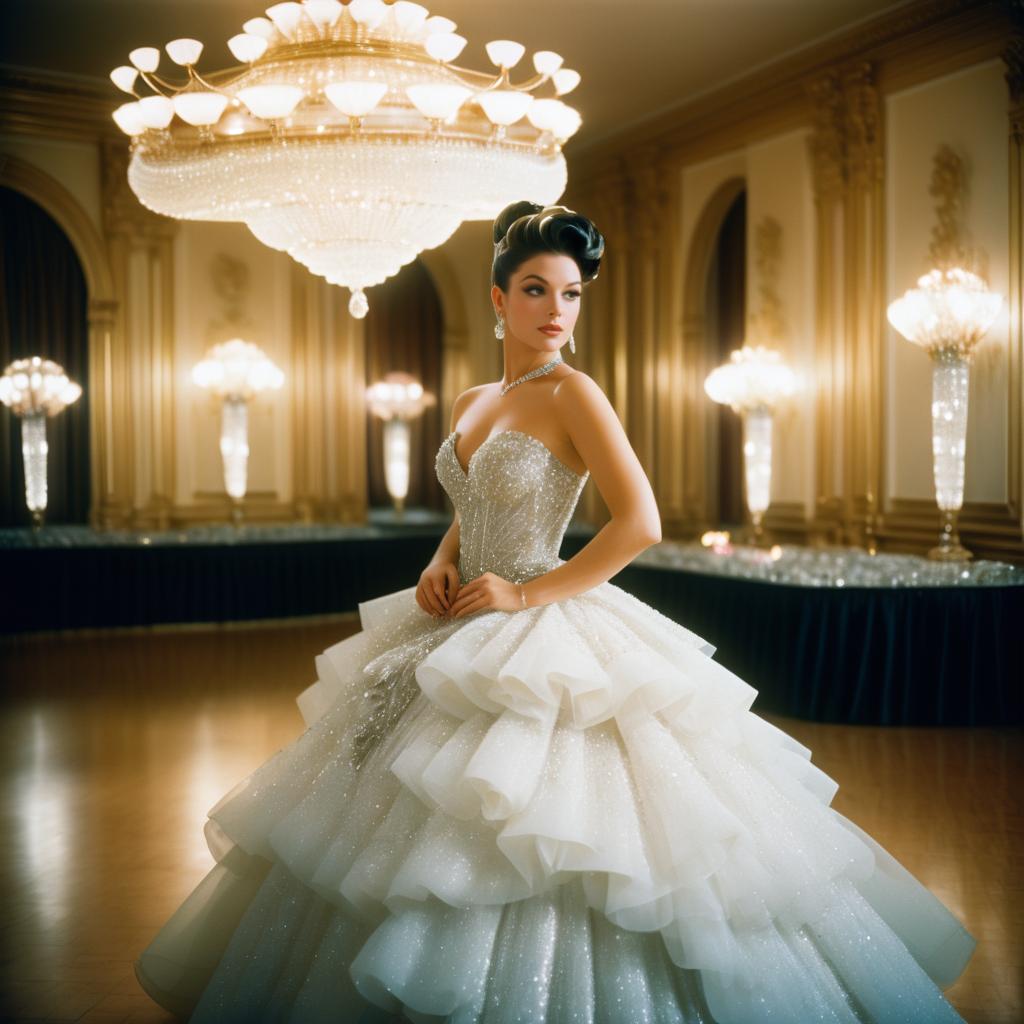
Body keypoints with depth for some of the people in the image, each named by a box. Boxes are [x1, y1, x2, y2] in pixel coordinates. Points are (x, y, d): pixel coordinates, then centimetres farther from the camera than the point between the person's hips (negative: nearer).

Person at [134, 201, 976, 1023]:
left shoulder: (572, 393, -11)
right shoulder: (471, 403, 10)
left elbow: (641, 523, -19)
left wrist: (528, 593, -17)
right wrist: (440, 565, 1)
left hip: (546, 643, -8)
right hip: (462, 634, 8)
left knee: (537, 851, -4)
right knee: (421, 831, 16)